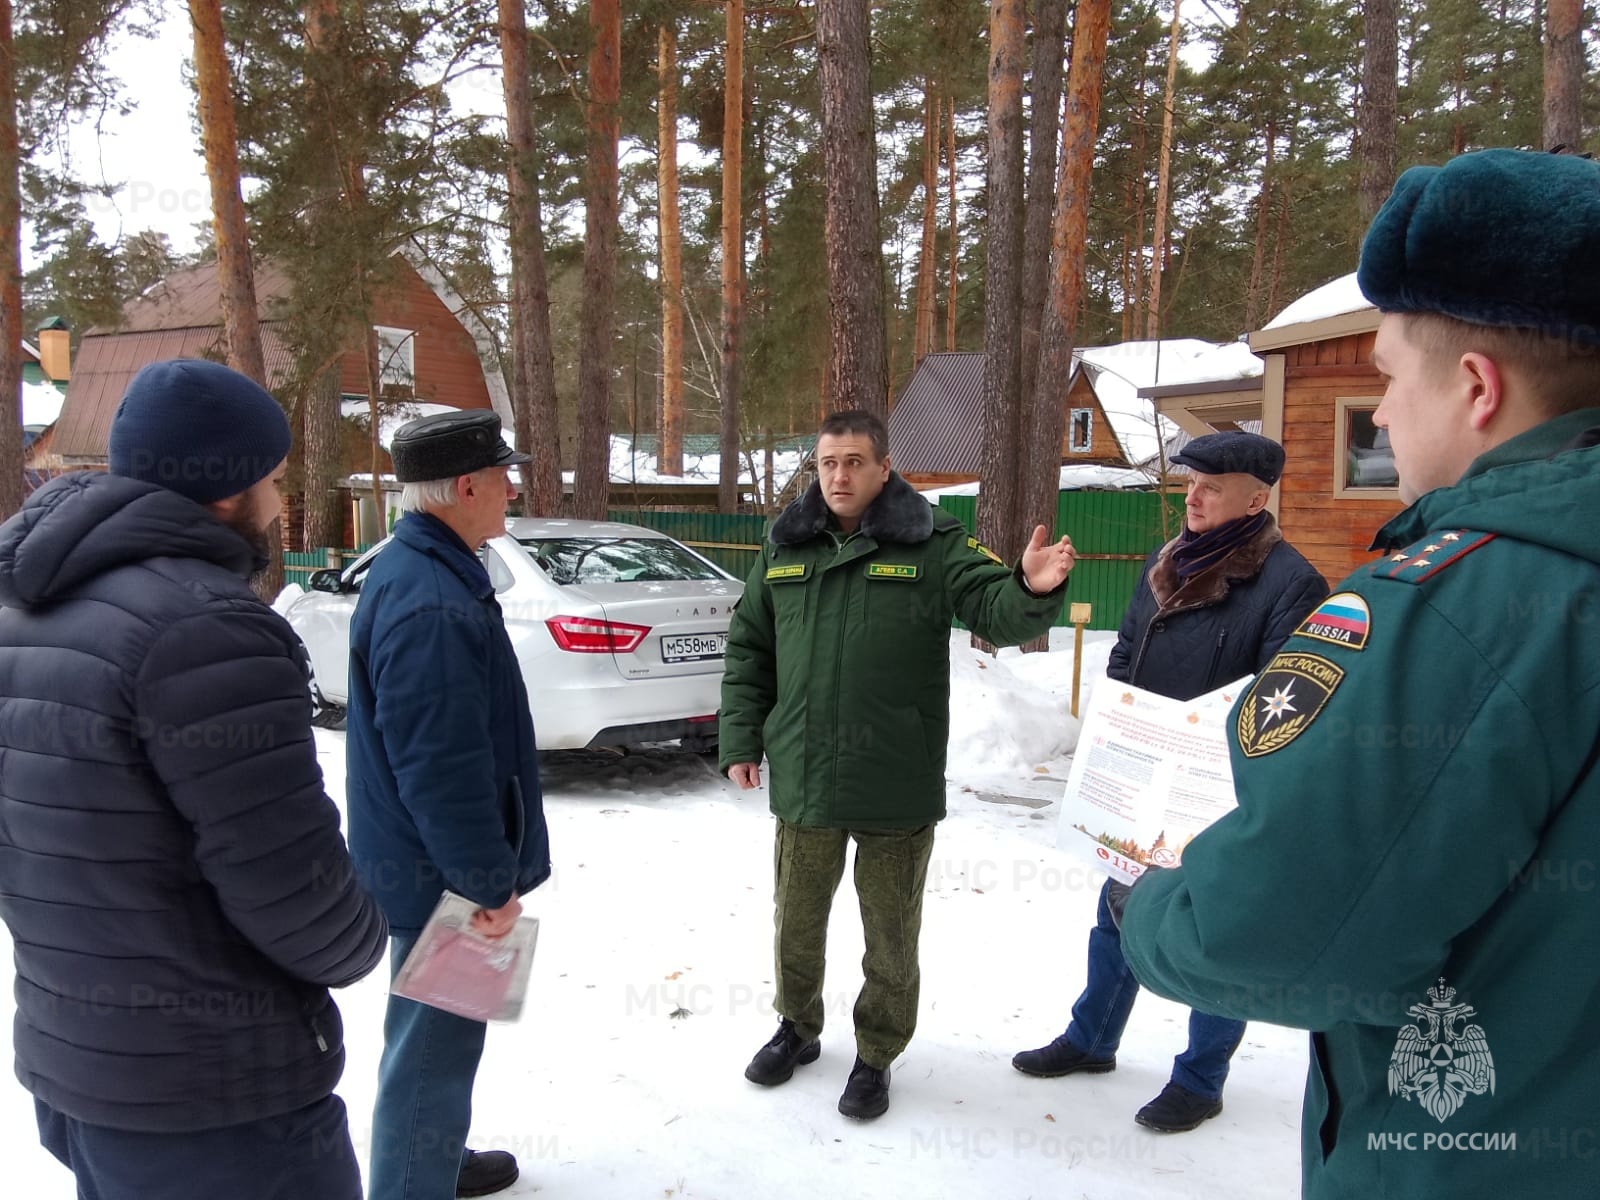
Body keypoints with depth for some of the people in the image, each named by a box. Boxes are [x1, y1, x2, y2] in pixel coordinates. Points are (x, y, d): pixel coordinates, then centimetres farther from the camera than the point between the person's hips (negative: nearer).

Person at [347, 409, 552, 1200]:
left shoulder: (421, 571, 8)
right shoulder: (430, 604, -27)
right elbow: (442, 769, -29)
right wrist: (490, 881, -19)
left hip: (428, 863, 11)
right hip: (443, 875, -11)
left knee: (433, 1032, 27)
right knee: (436, 1045, 5)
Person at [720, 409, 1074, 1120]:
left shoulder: (932, 544, -5)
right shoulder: (786, 548, 4)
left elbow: (995, 608, -15)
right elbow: (748, 649, 10)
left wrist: (1033, 589, -38)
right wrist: (740, 740, 5)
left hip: (898, 787, -3)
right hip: (802, 779, 3)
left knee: (891, 932, 12)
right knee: (797, 919, 20)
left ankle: (876, 1054, 34)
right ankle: (798, 1028, 44)